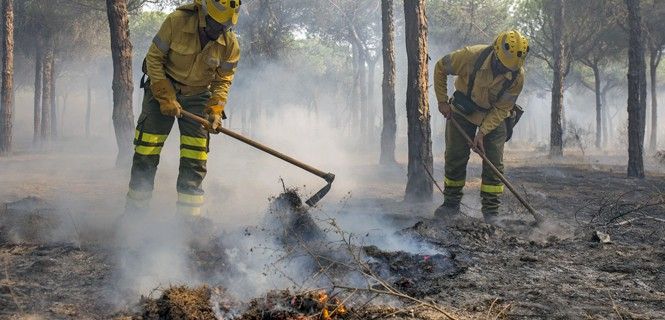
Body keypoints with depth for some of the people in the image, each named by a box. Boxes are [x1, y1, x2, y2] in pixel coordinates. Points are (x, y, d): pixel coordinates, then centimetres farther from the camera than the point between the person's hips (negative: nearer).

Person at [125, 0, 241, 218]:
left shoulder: (230, 44, -13)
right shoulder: (176, 22, -22)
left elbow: (223, 80, 0)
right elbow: (154, 59, -14)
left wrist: (215, 109, -16)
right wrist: (166, 98, -18)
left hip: (197, 97, 2)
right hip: (162, 87, -2)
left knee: (195, 157, -5)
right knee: (147, 152, -5)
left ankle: (189, 216, 3)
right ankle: (134, 211, 6)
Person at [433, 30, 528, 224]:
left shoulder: (517, 76, -26)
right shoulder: (472, 56, -30)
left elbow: (501, 109, -17)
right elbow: (441, 68, -13)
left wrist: (482, 132, -26)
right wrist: (442, 101, -11)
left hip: (494, 117, 0)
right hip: (463, 112, 0)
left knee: (494, 162, -5)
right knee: (455, 157, 0)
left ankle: (491, 211, 3)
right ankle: (451, 204, 14)